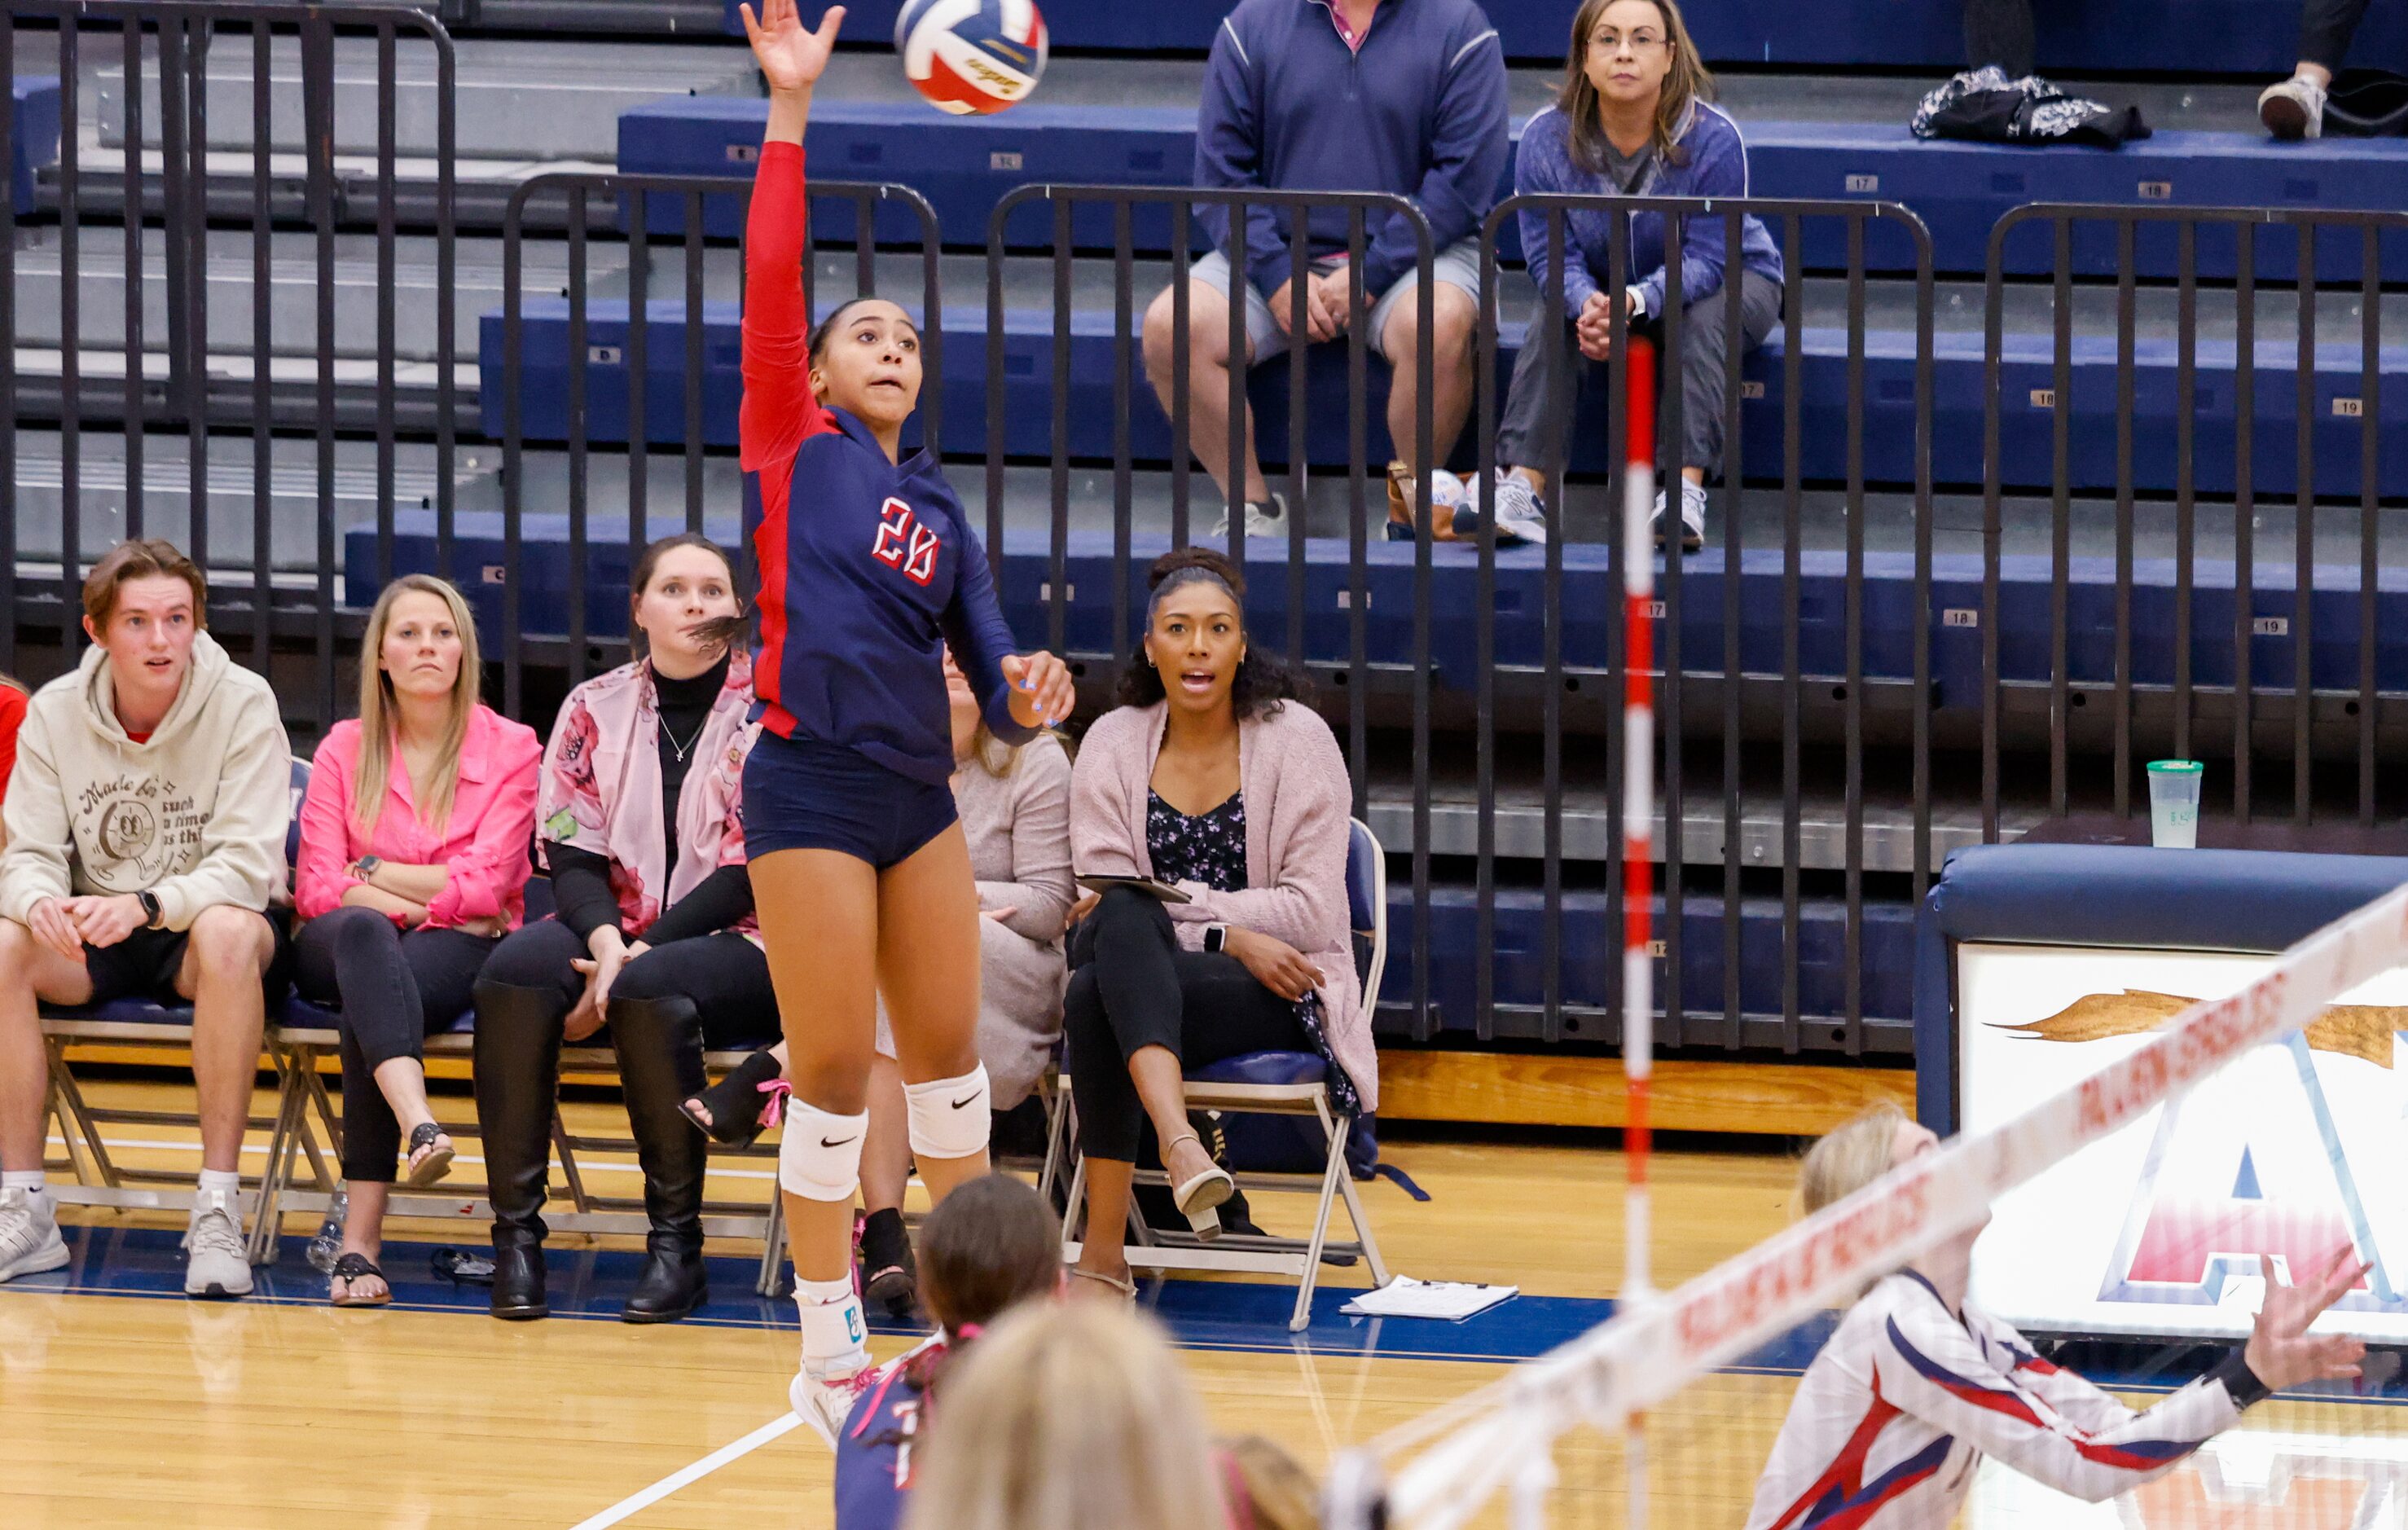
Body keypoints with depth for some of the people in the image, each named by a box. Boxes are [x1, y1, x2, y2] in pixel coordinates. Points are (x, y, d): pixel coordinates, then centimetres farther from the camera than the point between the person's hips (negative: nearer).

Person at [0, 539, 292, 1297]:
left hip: (204, 930, -3)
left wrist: (145, 906, -36)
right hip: (95, 946, 3)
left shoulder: (242, 705, -12)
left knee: (228, 930, -38)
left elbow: (247, 865, -19)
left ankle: (218, 1209, -36)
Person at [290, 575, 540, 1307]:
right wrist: (429, 900, -8)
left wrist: (372, 873, -4)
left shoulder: (510, 748, 5)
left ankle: (361, 1235, -44)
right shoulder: (344, 748, 11)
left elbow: (485, 886, -5)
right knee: (362, 930, -38)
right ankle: (418, 1126, -61)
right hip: (345, 948, 1)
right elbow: (317, 889, 0)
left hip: (457, 952, -1)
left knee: (371, 1006, -36)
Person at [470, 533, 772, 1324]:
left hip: (738, 944, -4)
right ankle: (515, 1235, -27)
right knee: (516, 966, -28)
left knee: (649, 986, -37)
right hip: (612, 930, 4)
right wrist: (605, 937, -18)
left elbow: (752, 871, -8)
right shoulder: (595, 709, 10)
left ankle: (676, 1243, -26)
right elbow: (570, 854, 4)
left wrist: (637, 954, -17)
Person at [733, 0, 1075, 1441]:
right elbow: (771, 285, -11)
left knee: (949, 1049, 15)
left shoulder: (944, 510, 15)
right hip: (812, 786, -6)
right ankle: (830, 1352, 6)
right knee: (835, 1070, -3)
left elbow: (990, 660, 9)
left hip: (921, 792, 6)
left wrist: (1027, 694, -15)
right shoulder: (793, 447, 1)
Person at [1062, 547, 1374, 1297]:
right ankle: (1179, 1147, -56)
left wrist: (1168, 902, -14)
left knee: (1095, 999, -34)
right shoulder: (1112, 744, 8)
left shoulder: (1297, 741, 0)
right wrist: (1230, 935, -17)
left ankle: (1103, 1249, -45)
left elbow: (1311, 912, -6)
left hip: (1272, 1003, -3)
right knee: (1124, 920, -36)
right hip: (1143, 983, 3)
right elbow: (1105, 897, -2)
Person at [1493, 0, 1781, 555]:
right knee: (1555, 315, -27)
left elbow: (1706, 259, -26)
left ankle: (1687, 491, -46)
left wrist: (1636, 302, -46)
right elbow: (1551, 255, -17)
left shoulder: (1712, 136, -25)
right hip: (1595, 284, 2)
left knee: (1701, 317, -34)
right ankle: (1522, 491, -41)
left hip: (1727, 283, -2)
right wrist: (1588, 303, -41)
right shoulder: (1546, 139, -17)